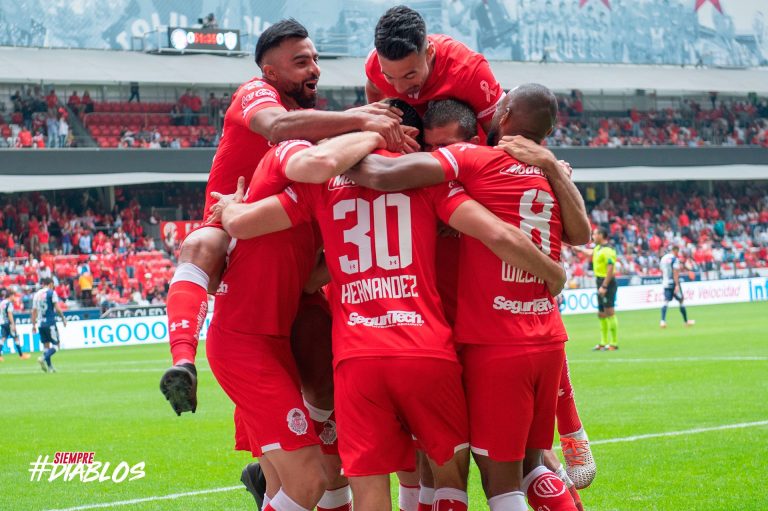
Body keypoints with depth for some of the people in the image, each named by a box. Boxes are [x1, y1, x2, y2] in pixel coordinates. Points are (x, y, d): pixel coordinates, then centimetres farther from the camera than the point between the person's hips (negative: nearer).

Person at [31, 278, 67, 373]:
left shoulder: (37, 294, 12)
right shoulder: (51, 293, -4)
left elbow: (34, 311, 13)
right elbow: (57, 308, -11)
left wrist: (33, 325, 18)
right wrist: (63, 318, 1)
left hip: (40, 324, 6)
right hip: (50, 323, -6)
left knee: (46, 346, 13)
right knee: (56, 345, -2)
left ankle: (49, 367, 12)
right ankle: (43, 358, -25)